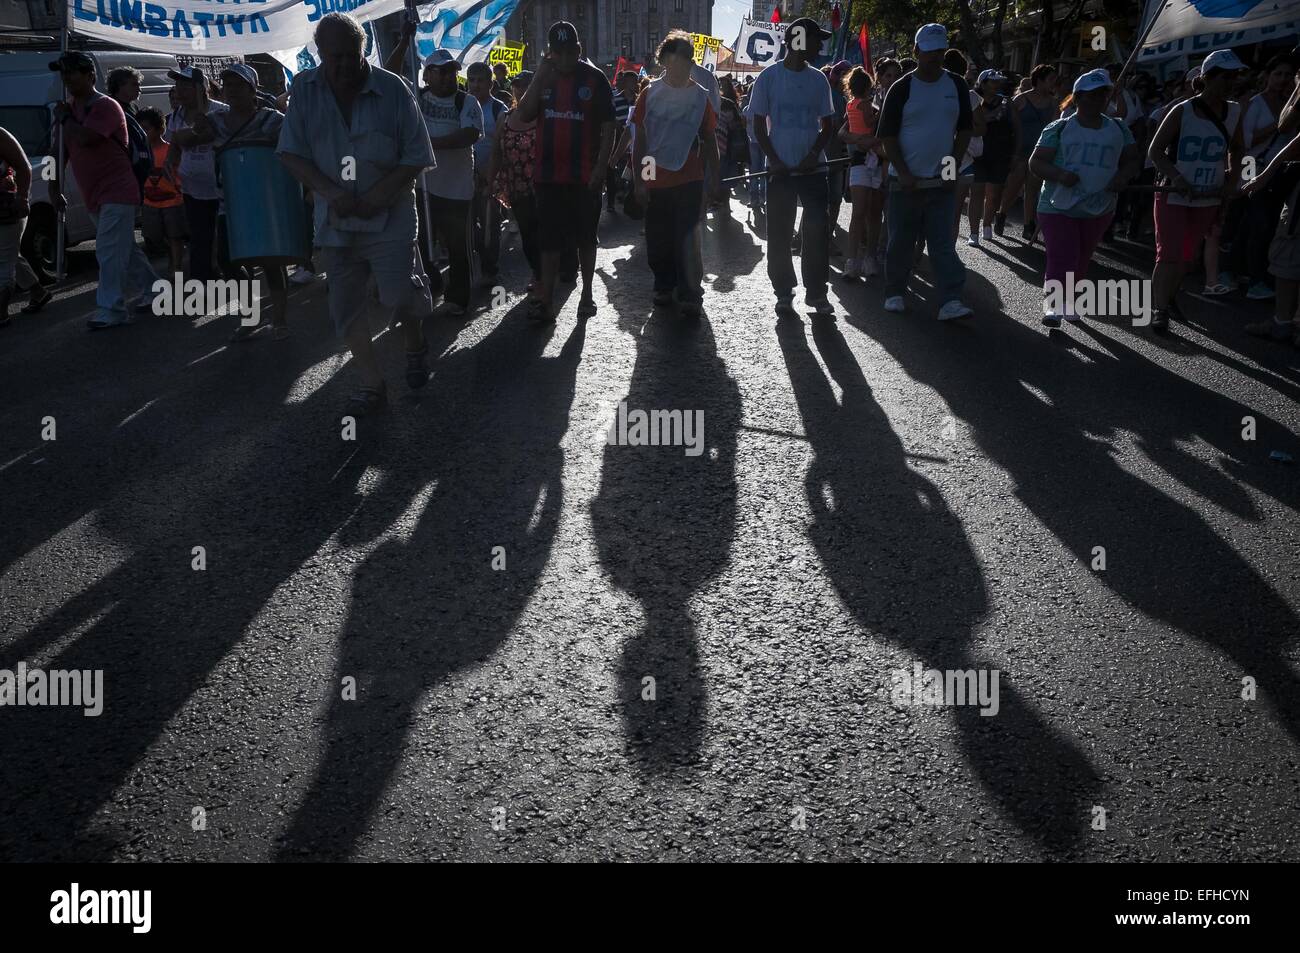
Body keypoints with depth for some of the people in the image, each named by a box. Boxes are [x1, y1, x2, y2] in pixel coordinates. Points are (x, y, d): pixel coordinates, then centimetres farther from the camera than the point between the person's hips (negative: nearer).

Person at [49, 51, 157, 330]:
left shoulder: (105, 106, -14)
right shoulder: (70, 108, 13)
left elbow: (84, 138, -28)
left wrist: (64, 118, -10)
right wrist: (54, 186, 11)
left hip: (117, 192, -9)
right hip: (94, 197, 9)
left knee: (110, 252, -13)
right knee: (125, 249, 16)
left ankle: (111, 309, -14)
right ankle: (150, 290, 29)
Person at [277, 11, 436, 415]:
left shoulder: (392, 89, -8)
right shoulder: (305, 89, -1)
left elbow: (416, 155, -6)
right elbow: (291, 153, -2)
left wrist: (377, 196, -16)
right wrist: (330, 192, -17)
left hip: (389, 217, -3)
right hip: (335, 220, 3)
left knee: (397, 294, -12)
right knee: (345, 305, 4)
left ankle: (416, 345, 22)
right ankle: (373, 384, 15)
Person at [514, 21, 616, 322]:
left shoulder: (595, 78, -2)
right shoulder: (543, 77, 7)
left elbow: (608, 126, -3)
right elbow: (524, 115, -4)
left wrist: (600, 167, -11)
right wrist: (540, 77, -13)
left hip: (585, 176, -2)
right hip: (548, 174, 2)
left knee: (585, 236, 9)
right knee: (550, 238, 2)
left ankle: (587, 295, 20)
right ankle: (546, 300, 3)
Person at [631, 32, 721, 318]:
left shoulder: (699, 96, 5)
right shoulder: (651, 94, 2)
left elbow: (709, 139, 9)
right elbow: (640, 140, 3)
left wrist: (715, 177, 5)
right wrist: (639, 179, -1)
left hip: (689, 179, -1)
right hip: (656, 181, 1)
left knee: (686, 240, -5)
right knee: (658, 240, 8)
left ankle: (689, 294, 0)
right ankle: (664, 286, 26)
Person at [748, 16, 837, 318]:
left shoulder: (818, 79, 9)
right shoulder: (769, 77, 1)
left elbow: (828, 124, 10)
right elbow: (759, 125, 1)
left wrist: (814, 155, -7)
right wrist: (774, 160, -10)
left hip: (813, 168, 2)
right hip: (780, 169, -2)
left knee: (817, 231, -3)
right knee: (780, 234, 2)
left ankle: (817, 292, 5)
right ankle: (784, 294, 13)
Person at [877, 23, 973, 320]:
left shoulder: (957, 86, 6)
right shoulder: (902, 88, -2)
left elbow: (964, 130, 11)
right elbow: (887, 135, -3)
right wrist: (903, 173, -11)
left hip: (942, 181, 2)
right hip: (905, 181, -1)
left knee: (943, 242, -3)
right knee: (901, 242, 6)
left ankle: (950, 301, -7)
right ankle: (895, 293, 20)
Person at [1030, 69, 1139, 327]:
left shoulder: (1118, 129, 9)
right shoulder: (1059, 128, -3)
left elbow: (1133, 159, 14)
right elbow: (1035, 162, -6)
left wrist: (1123, 176, -10)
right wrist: (1059, 174, -25)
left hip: (1099, 209, 4)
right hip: (1059, 207, -4)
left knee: (1081, 260, 12)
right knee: (1061, 258, -15)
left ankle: (1069, 301, 28)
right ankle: (1054, 305, -9)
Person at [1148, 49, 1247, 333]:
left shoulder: (1234, 112, 1)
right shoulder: (1182, 112, -12)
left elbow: (1235, 149, 18)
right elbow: (1155, 150, -10)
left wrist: (1233, 177, 3)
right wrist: (1175, 177, -24)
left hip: (1208, 198, 4)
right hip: (1174, 195, -4)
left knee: (1187, 255, 13)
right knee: (1169, 255, -8)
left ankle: (1170, 296, 32)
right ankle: (1160, 309, 0)